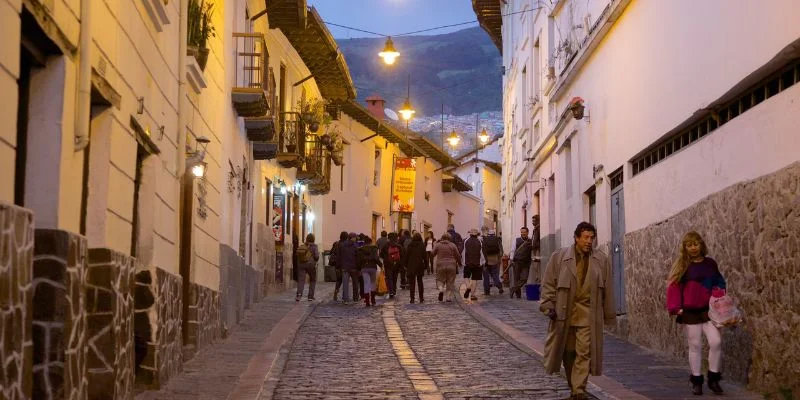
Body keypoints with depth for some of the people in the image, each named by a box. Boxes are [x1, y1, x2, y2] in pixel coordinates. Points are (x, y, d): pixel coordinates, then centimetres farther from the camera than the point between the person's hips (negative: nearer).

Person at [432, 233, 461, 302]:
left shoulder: (437, 245, 0)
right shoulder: (453, 245, 1)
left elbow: (433, 254, 5)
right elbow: (458, 255, 4)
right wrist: (459, 263, 22)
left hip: (440, 265, 0)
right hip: (451, 265, 0)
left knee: (440, 280, 14)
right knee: (450, 282, 8)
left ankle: (441, 289, -15)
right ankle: (449, 297, 5)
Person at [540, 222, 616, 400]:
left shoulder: (601, 260, 6)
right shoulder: (559, 257, 2)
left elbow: (607, 289, 9)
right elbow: (549, 283, 4)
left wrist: (609, 315, 9)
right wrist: (549, 306, -4)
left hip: (589, 314, 0)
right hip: (564, 312, 0)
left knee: (584, 352, -6)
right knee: (568, 351, 9)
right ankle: (574, 385, 24)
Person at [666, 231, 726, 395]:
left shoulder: (710, 263, 8)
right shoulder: (681, 265, 1)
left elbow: (720, 283, 15)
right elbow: (674, 287, -3)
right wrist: (677, 308, -14)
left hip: (709, 310, 2)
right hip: (690, 312, -2)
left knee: (716, 342, -11)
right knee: (695, 346, 3)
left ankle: (713, 378, 5)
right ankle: (696, 380, 15)